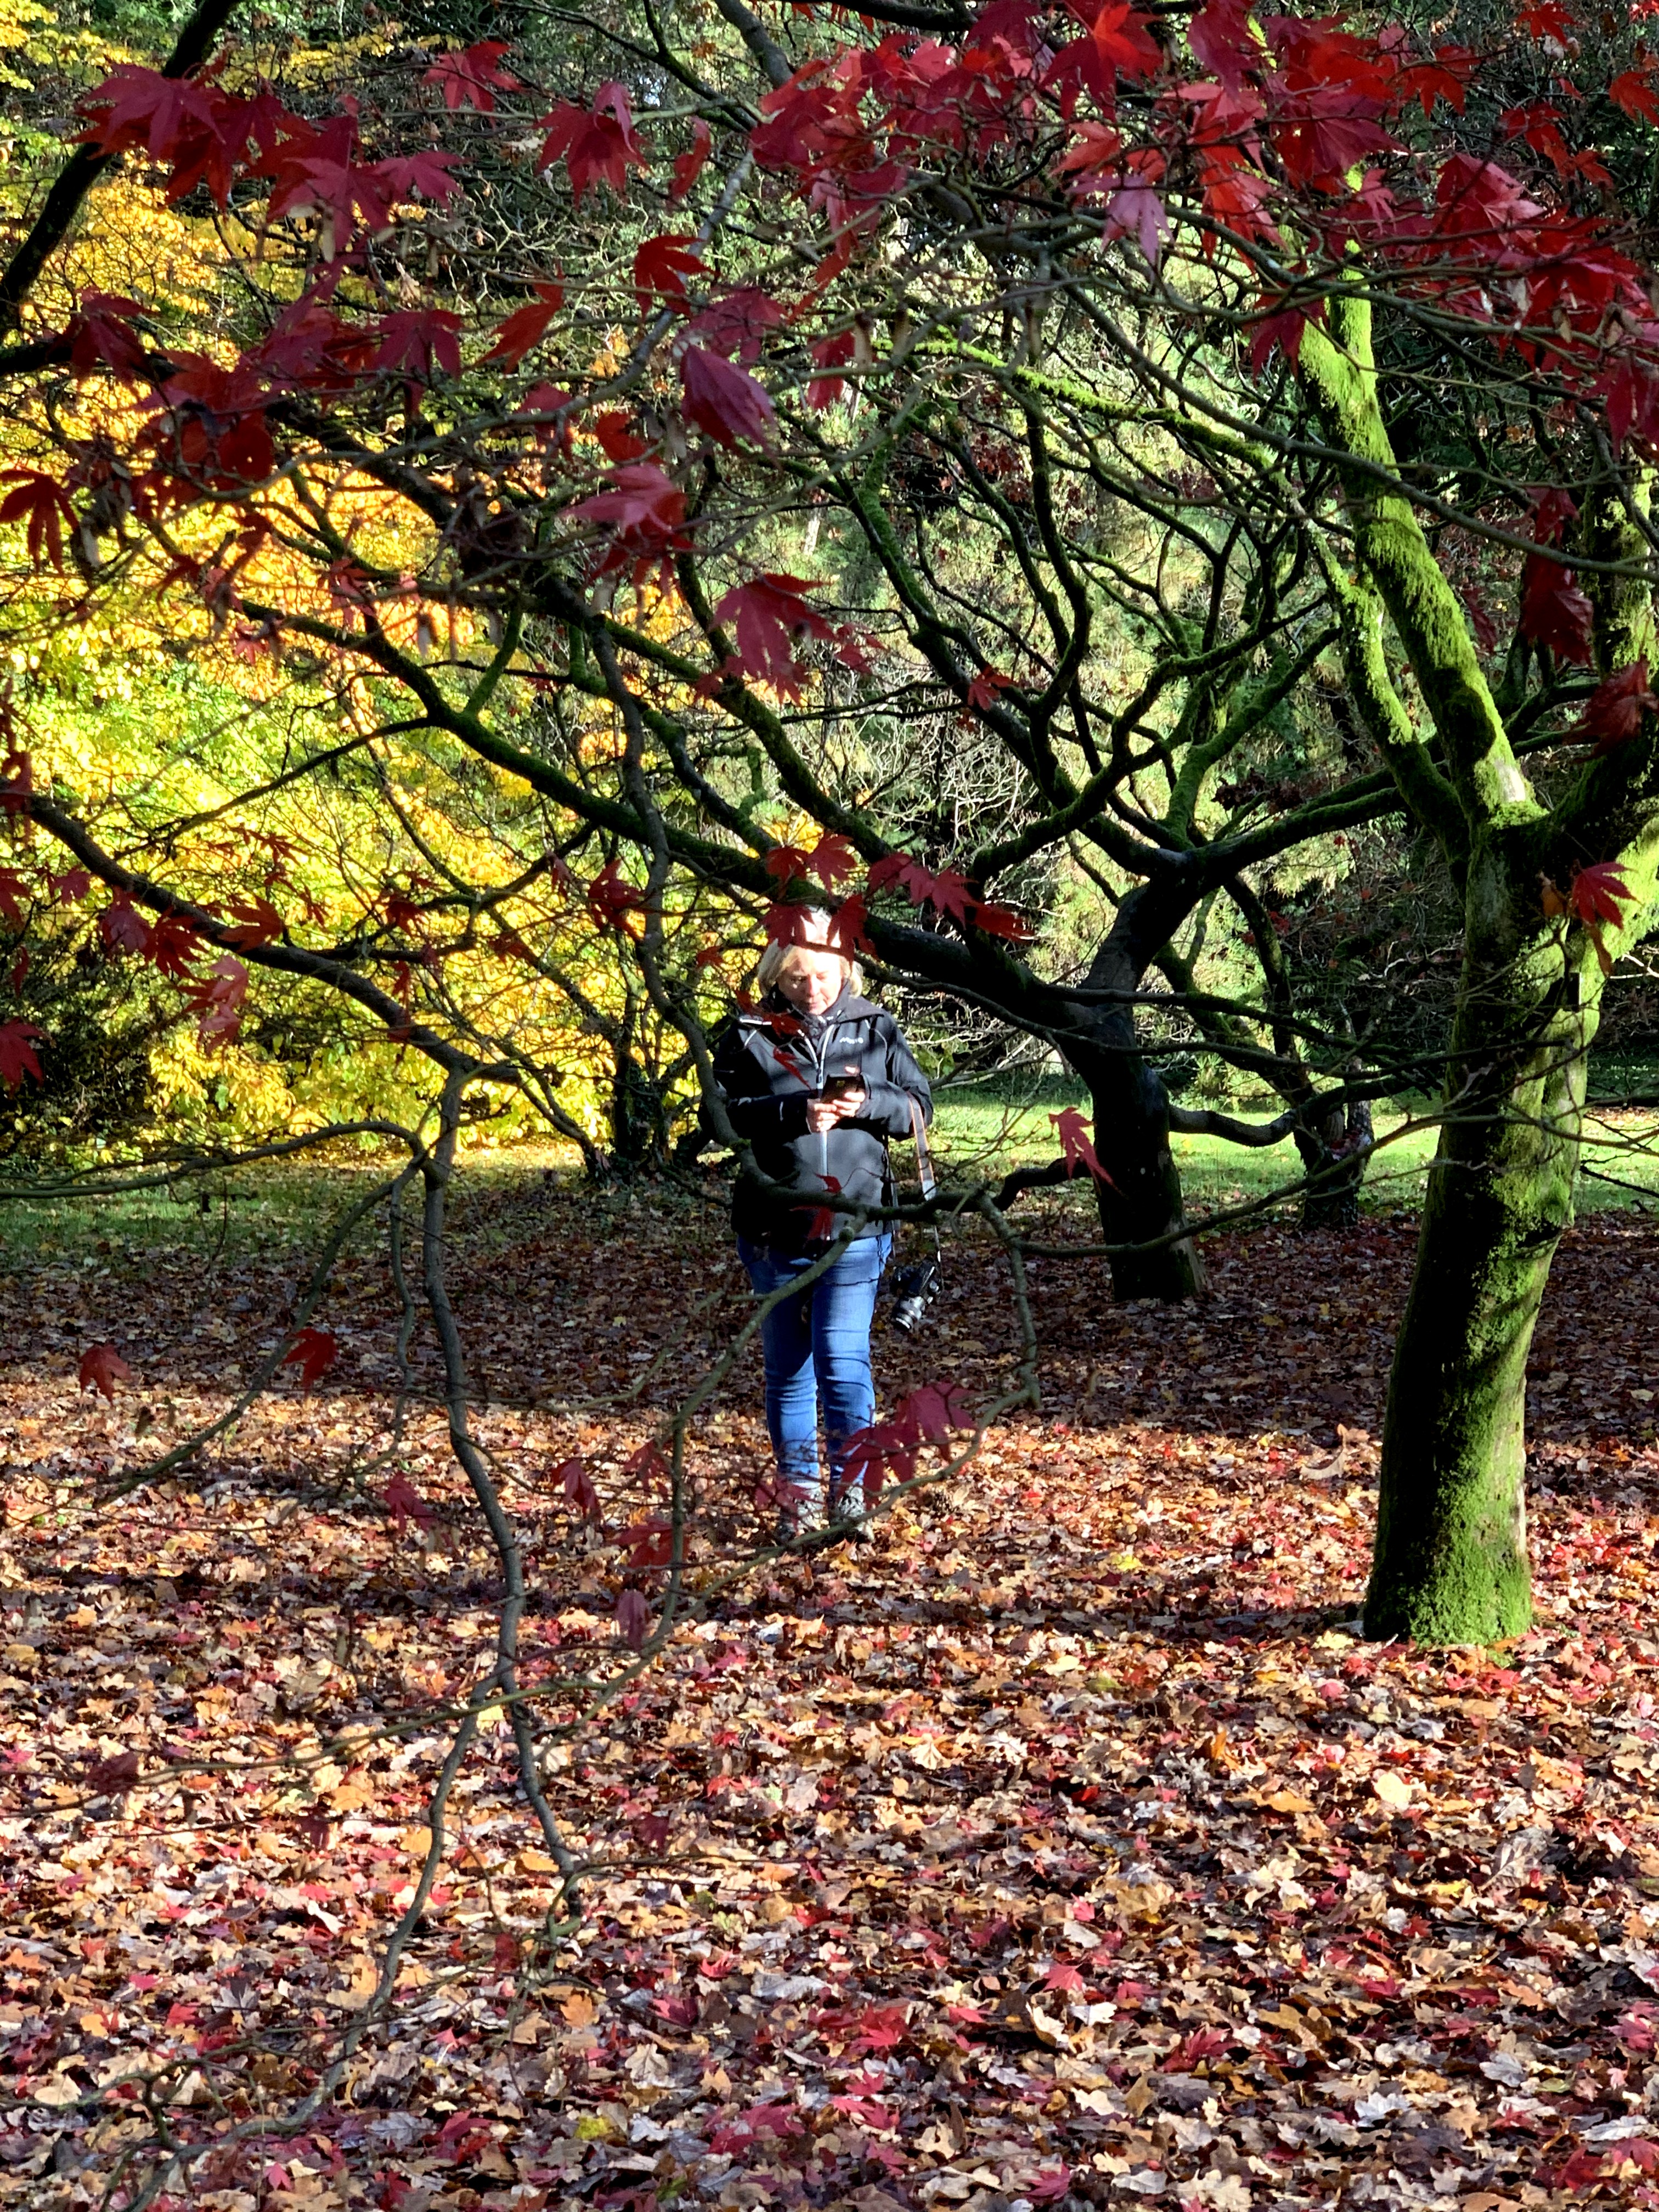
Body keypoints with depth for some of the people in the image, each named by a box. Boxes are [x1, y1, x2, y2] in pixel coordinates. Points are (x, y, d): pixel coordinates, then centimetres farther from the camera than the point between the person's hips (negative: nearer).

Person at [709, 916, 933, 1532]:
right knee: (787, 1368, 10)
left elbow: (920, 1106, 6)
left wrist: (869, 1103, -14)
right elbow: (722, 1112, -7)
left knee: (843, 1360, -9)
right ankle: (796, 1493, 21)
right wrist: (794, 1114, -21)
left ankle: (849, 1492, 3)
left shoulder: (875, 1030, 5)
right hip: (774, 1230, 1)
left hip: (854, 1227, -1)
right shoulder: (748, 1036, 1)